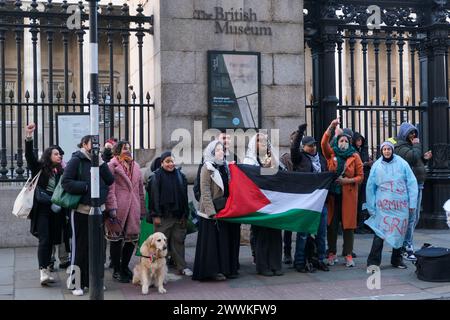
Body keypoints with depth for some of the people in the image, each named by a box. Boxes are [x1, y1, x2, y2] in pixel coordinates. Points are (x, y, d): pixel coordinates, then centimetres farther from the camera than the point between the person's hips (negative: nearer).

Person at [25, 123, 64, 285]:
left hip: (54, 209, 4)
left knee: (51, 240, 7)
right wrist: (29, 136, -24)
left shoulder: (60, 171, 11)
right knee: (44, 239, -11)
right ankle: (43, 271, -11)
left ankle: (46, 268, 17)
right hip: (42, 209, -4)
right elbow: (29, 155, -12)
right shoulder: (39, 168, 2)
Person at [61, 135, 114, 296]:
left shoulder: (98, 161, 11)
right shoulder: (76, 160, -7)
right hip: (81, 210, -6)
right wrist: (86, 187, -17)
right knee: (80, 246, -1)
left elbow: (110, 180, 2)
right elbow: (66, 182, -15)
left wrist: (100, 162, -7)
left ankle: (91, 280, 23)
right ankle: (76, 283, 8)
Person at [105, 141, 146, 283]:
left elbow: (140, 189, 20)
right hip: (118, 209, -6)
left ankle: (124, 266, 24)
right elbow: (110, 187, -8)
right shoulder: (112, 165, 0)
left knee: (132, 238, 7)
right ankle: (117, 270, 12)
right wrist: (111, 207, -16)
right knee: (116, 239, 1)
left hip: (133, 208, 6)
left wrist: (142, 209, 17)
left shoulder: (136, 166, 18)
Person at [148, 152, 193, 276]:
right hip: (163, 215, -4)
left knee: (178, 241, 8)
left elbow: (184, 196, 11)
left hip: (178, 215, 4)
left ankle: (181, 266, 15)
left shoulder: (180, 176, 10)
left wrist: (185, 214, 5)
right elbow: (154, 196, -6)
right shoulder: (157, 176, -2)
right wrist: (156, 215, -12)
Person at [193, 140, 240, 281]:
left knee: (227, 239, 8)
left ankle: (227, 268, 16)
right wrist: (211, 211, -19)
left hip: (225, 209, 6)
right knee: (212, 240, -3)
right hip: (212, 211, -6)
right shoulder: (207, 168, -7)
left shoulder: (225, 166, 12)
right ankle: (212, 270, 3)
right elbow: (205, 192, -13)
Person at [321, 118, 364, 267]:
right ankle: (332, 254, 13)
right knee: (332, 224, 3)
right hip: (333, 194, 1)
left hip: (348, 195, 0)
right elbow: (324, 143, -13)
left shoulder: (354, 156, 5)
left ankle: (348, 255, 8)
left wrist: (348, 180, -12)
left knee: (348, 224, 1)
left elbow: (360, 176, 4)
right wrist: (331, 127, -23)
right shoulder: (331, 154, 6)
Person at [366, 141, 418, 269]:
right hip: (383, 205, -1)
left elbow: (412, 183, 2)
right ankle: (373, 262, -4)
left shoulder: (402, 164, 1)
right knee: (380, 233, -8)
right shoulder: (376, 166, 3)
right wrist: (371, 207, 5)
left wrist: (412, 203, -1)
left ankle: (397, 260, 24)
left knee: (399, 232, 9)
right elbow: (370, 187, 7)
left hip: (401, 205, 1)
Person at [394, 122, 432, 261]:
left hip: (418, 184, 10)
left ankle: (406, 244, 23)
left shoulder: (410, 145, 21)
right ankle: (408, 249, -8)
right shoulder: (401, 147, -8)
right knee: (411, 217, -11)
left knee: (415, 217, 14)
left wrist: (424, 158, 12)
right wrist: (416, 145, -9)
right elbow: (413, 157, -25)